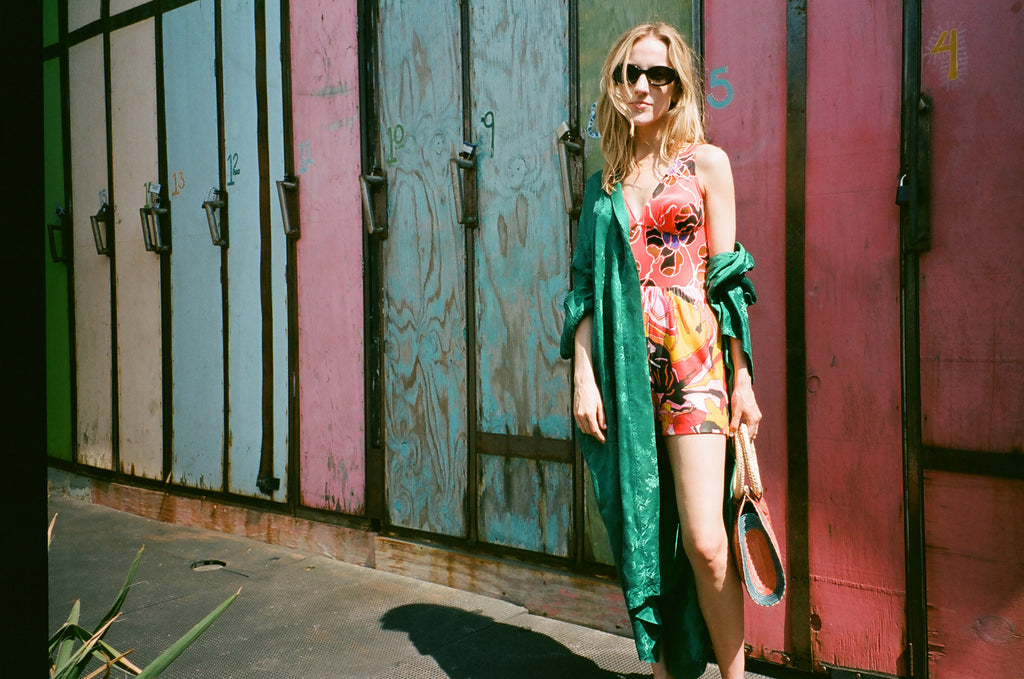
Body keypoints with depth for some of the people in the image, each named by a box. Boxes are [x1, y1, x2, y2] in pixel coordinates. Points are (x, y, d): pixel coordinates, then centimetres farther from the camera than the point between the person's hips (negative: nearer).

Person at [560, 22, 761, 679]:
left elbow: (728, 279, 4)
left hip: (693, 361, -3)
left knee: (704, 543, -9)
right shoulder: (604, 181, 14)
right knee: (643, 534, 9)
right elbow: (586, 286, 11)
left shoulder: (706, 163, 6)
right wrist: (585, 376, 0)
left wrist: (743, 379, 0)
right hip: (623, 366, 3)